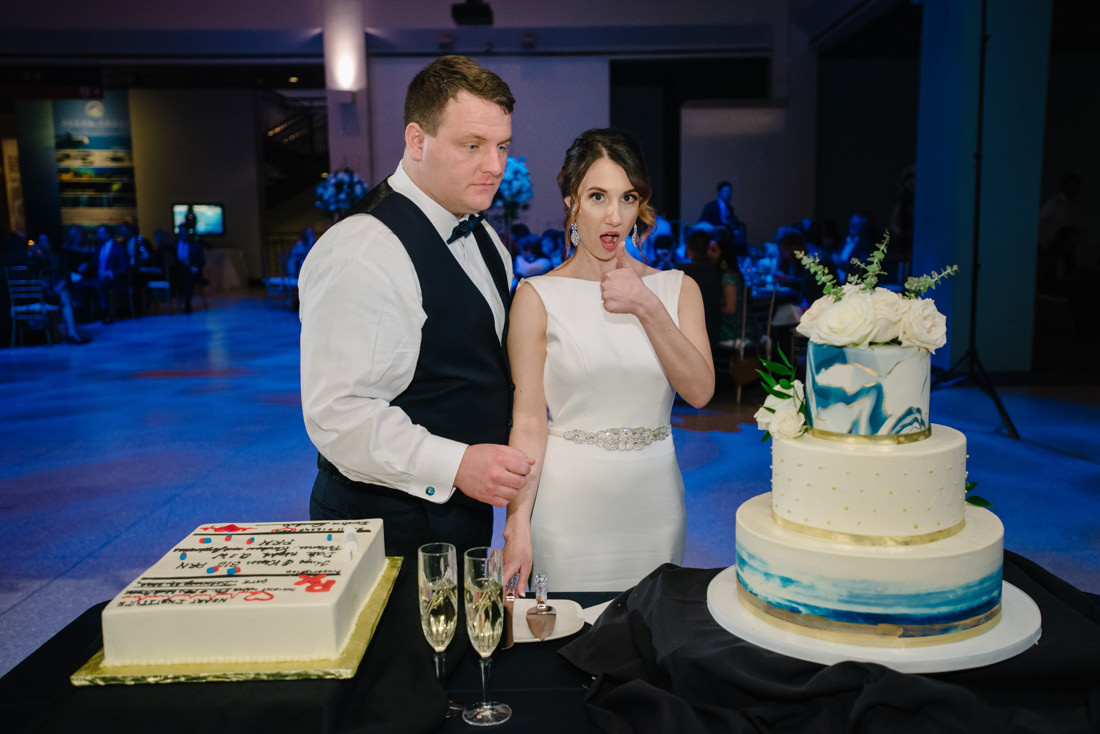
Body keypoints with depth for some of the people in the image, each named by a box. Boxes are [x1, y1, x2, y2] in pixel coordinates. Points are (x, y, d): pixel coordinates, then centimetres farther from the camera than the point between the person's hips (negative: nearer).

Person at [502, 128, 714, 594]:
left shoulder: (677, 288, 5)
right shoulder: (538, 296, -5)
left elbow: (700, 390, -6)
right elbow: (528, 421, -8)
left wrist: (648, 307, -14)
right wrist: (517, 526, -15)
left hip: (654, 500, 3)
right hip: (569, 503, -2)